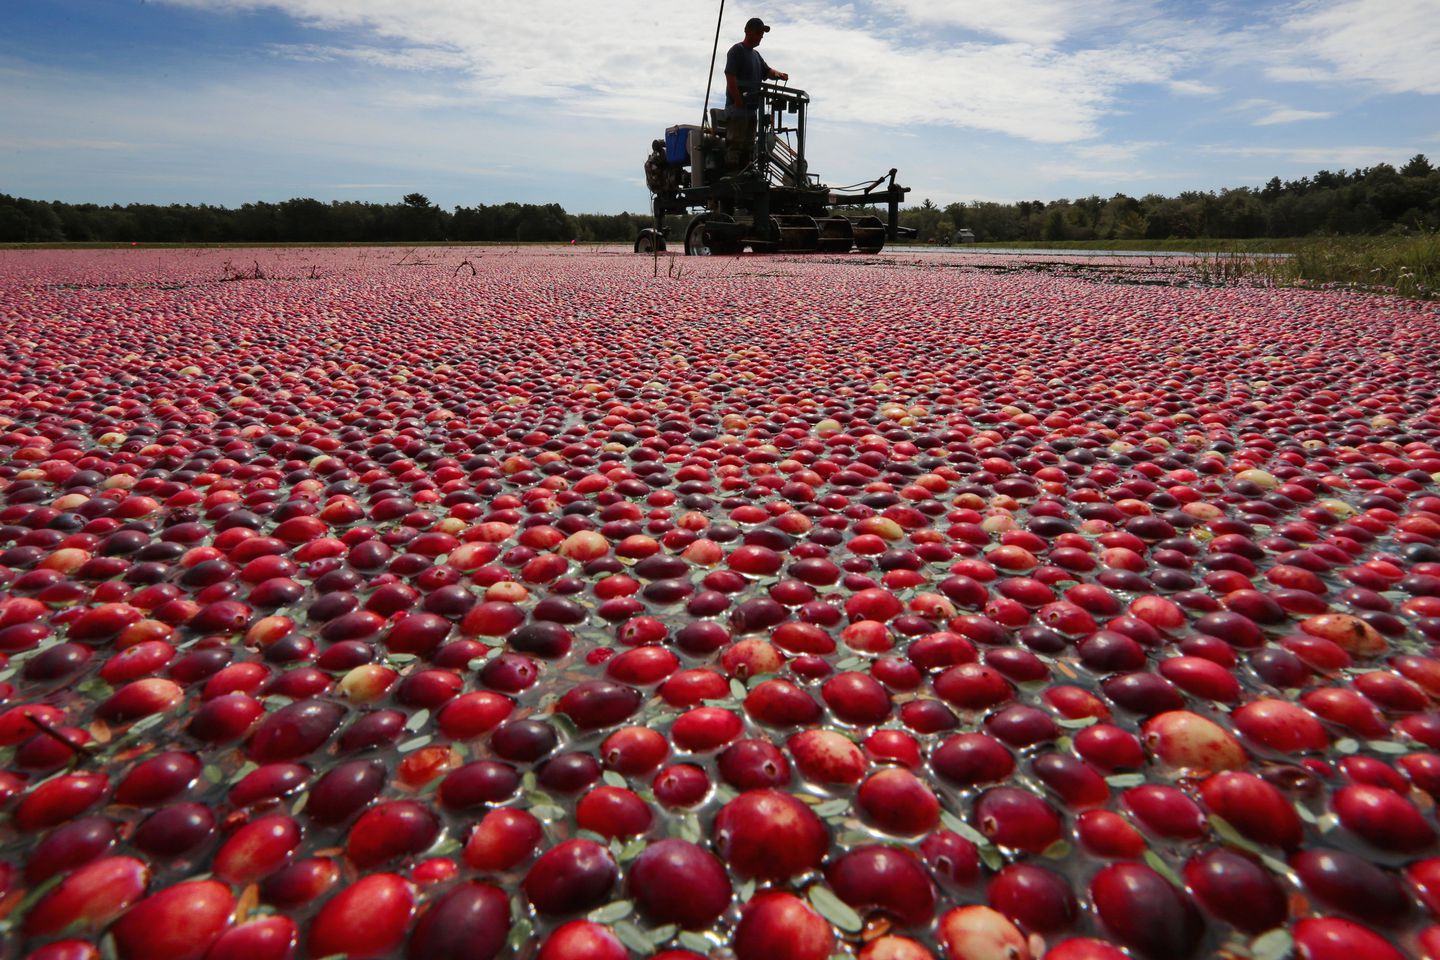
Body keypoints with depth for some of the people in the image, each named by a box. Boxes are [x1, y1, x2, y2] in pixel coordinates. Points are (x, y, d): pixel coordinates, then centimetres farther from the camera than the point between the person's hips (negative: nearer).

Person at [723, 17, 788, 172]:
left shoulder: (756, 54, 20)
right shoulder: (737, 51, -7)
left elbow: (767, 72, 22)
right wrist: (739, 103, -20)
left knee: (748, 147, 12)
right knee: (735, 145, -11)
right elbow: (730, 78, -16)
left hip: (752, 109, 9)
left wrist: (779, 75, -1)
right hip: (737, 109, -9)